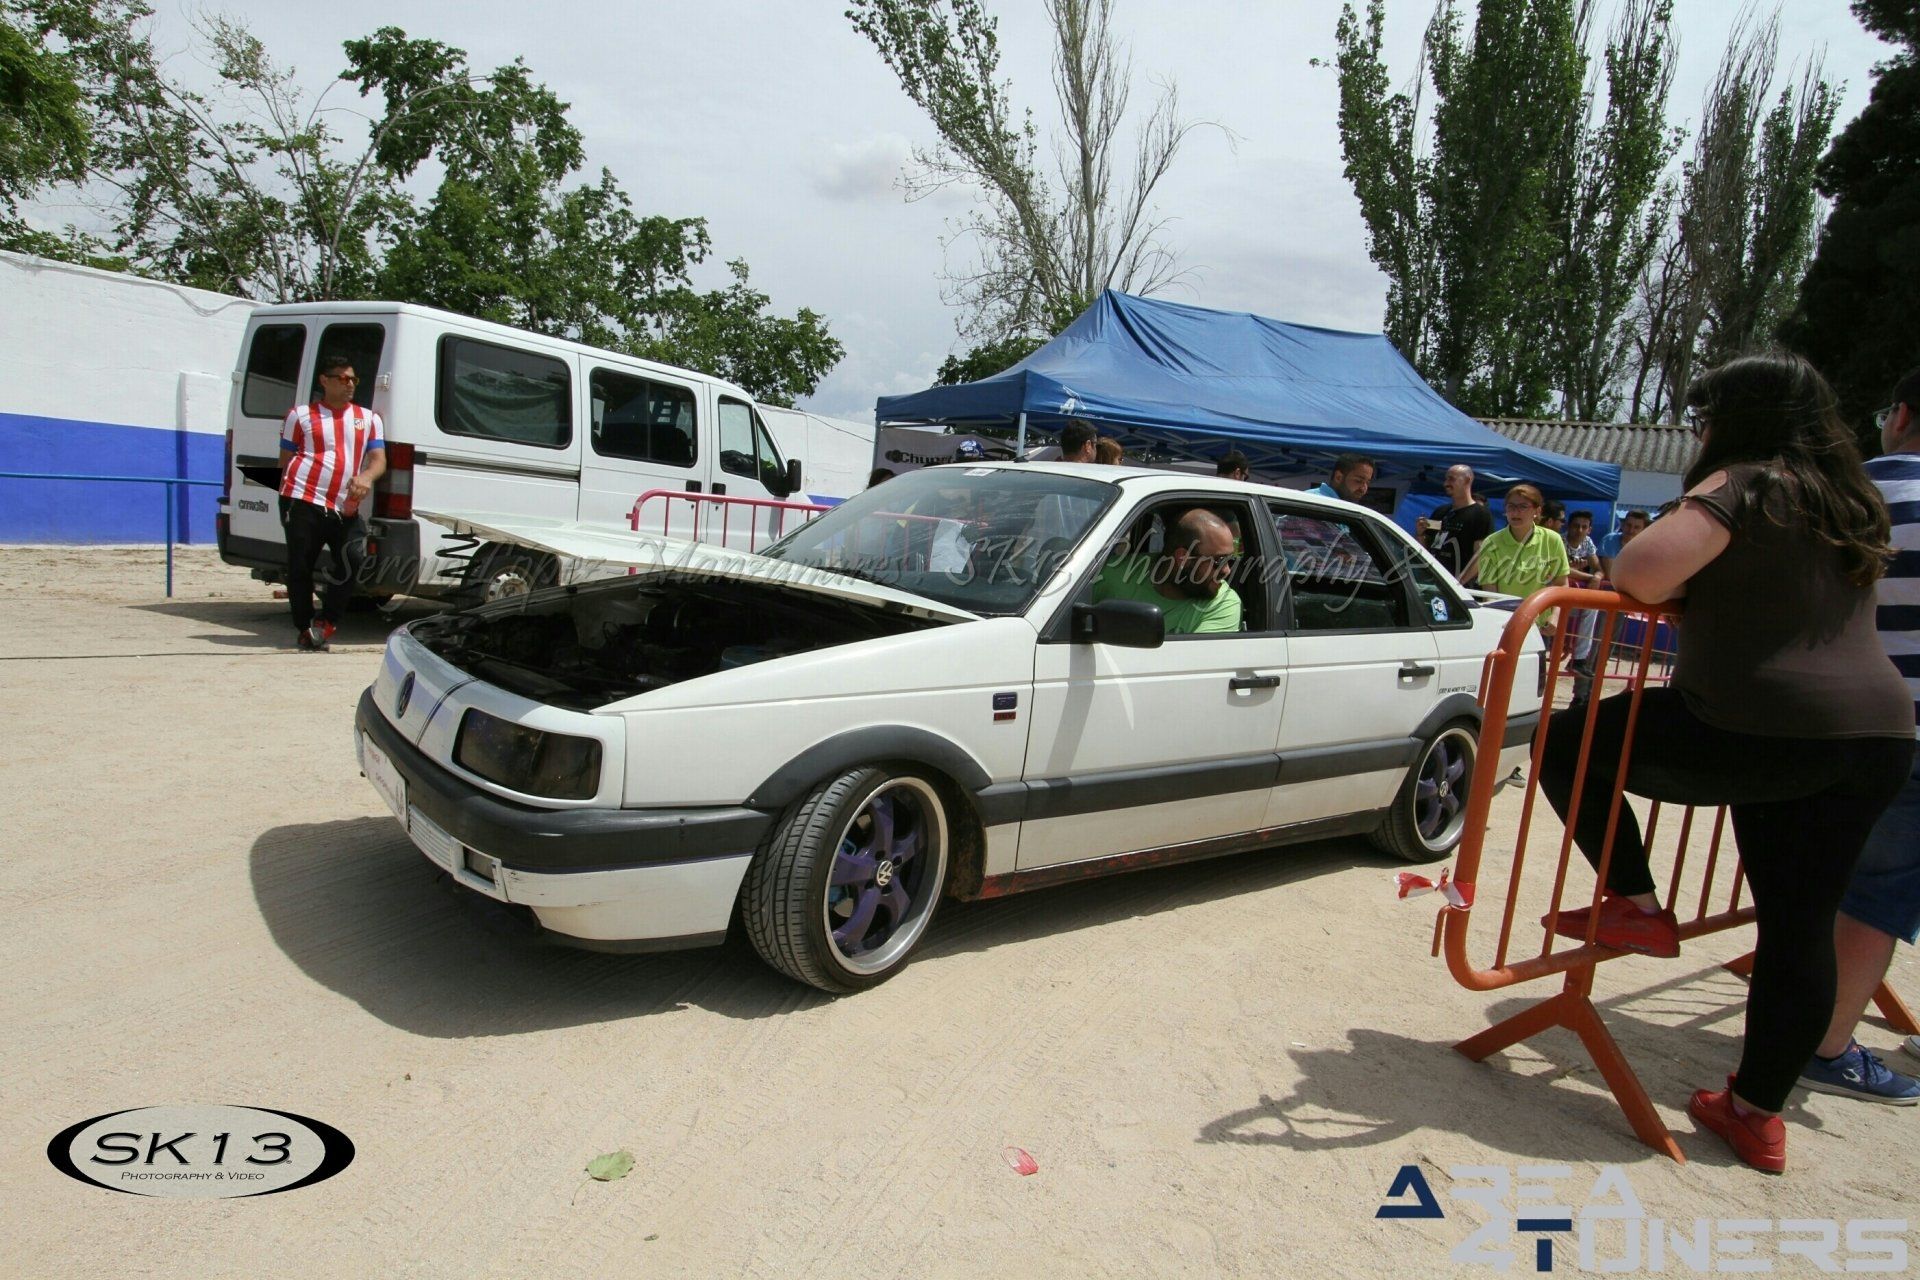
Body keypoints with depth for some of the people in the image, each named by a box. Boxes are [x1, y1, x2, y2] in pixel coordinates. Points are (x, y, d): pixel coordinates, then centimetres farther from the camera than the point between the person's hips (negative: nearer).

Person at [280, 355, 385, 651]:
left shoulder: (368, 418, 16)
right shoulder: (302, 415, 10)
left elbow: (379, 459, 7)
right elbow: (286, 460, 10)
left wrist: (366, 477, -16)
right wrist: (289, 497, -3)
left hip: (345, 509, 2)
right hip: (304, 503, -2)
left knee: (353, 559, -15)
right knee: (300, 568, 1)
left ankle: (327, 621, 0)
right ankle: (303, 627, 15)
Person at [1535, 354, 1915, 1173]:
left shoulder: (1744, 485, -6)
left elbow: (1642, 574, -19)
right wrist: (1717, 584, 32)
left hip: (1766, 731, -8)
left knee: (1567, 743, 10)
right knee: (1801, 928, 12)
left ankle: (1637, 906, 10)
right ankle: (1757, 1113, 22)